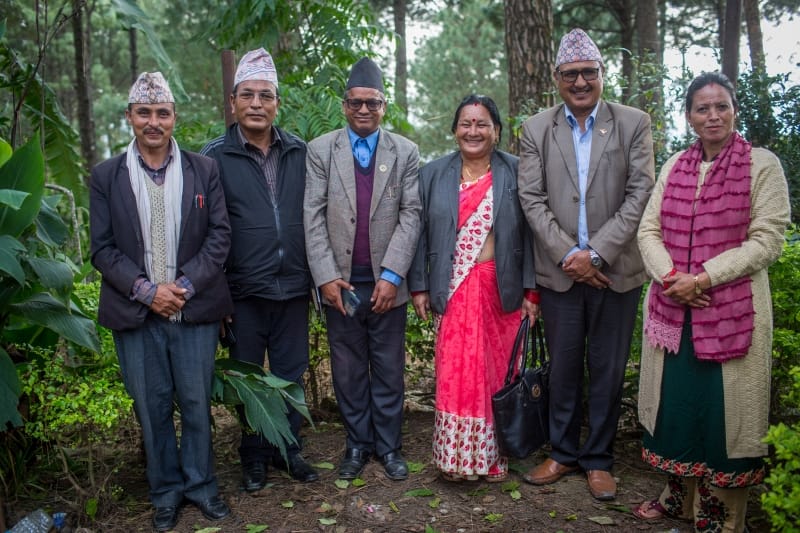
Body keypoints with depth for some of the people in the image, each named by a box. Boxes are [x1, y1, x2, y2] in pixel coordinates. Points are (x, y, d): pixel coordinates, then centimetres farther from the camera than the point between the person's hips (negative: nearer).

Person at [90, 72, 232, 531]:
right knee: (152, 407, 10)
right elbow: (102, 247, 0)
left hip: (195, 309, 0)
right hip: (136, 312, 1)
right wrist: (145, 289, -12)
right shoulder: (106, 176, 4)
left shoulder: (204, 170, 4)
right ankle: (166, 492, 26)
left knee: (197, 403, 8)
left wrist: (184, 285, -12)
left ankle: (201, 484, 26)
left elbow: (220, 236, -1)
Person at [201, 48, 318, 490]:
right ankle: (254, 456, 29)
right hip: (244, 291, -2)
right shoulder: (215, 156, -3)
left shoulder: (299, 152, 5)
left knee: (291, 374, 12)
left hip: (294, 287, 2)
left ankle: (288, 449, 30)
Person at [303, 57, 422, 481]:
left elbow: (410, 215, -2)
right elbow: (313, 217, -1)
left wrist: (392, 275, -10)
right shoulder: (320, 150, 4)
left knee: (389, 369, 9)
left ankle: (388, 446, 24)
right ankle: (357, 444, 26)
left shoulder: (405, 152, 4)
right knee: (348, 370, 10)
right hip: (341, 282, 0)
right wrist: (326, 276, -9)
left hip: (387, 282, 0)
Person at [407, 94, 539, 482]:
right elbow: (421, 232, 7)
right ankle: (456, 456, 12)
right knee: (455, 375, -1)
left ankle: (494, 457, 21)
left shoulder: (516, 173, 3)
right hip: (454, 292, 1)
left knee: (498, 373, 6)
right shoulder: (433, 174, 7)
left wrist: (531, 291, -4)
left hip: (502, 291, 0)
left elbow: (528, 232, 1)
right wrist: (418, 287, 1)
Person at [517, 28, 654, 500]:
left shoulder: (634, 124, 2)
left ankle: (599, 459, 23)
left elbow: (640, 193, -4)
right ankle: (563, 452, 26)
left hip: (616, 270, -1)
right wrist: (567, 254, -10)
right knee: (563, 367, 10)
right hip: (559, 271, 1)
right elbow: (532, 198, 0)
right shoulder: (536, 130, 6)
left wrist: (596, 253, -12)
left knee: (608, 370, 7)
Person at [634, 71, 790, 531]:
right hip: (672, 307, 4)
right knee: (675, 401, 10)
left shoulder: (762, 165, -3)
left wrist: (703, 278, -16)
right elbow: (649, 230, 6)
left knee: (723, 408, 3)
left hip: (731, 311, -4)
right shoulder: (675, 166, 10)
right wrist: (669, 276, -11)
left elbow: (767, 241, -9)